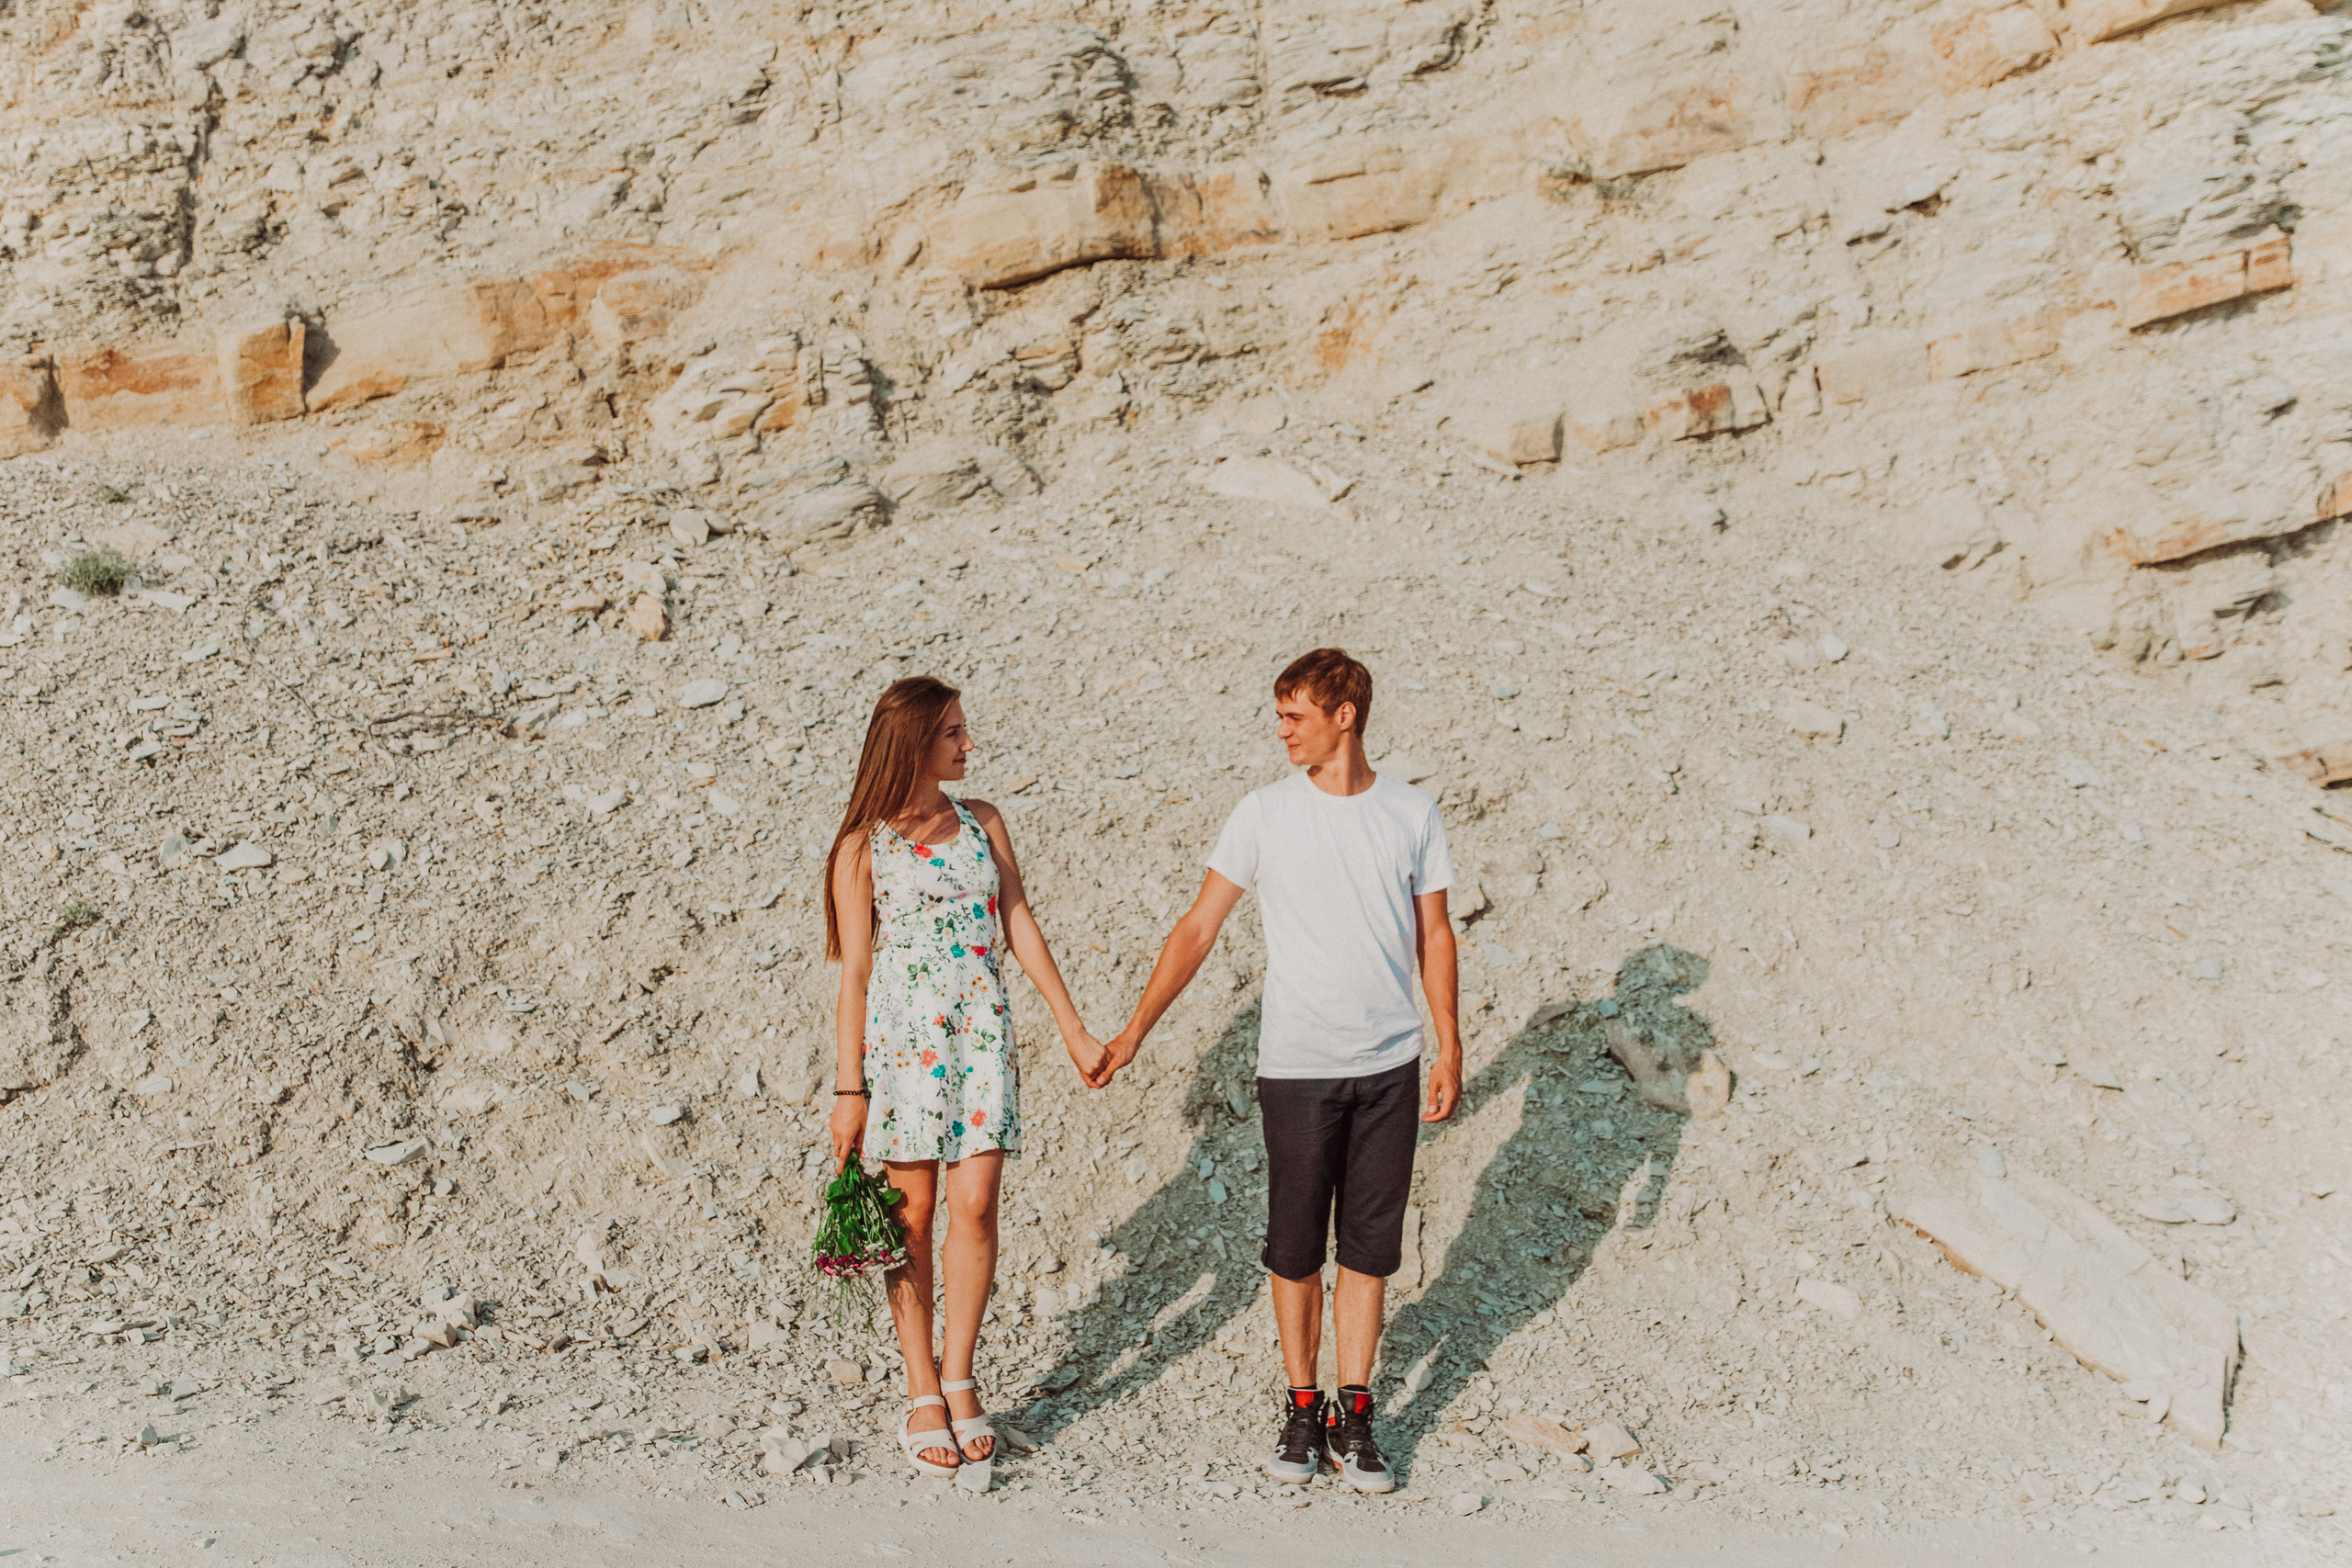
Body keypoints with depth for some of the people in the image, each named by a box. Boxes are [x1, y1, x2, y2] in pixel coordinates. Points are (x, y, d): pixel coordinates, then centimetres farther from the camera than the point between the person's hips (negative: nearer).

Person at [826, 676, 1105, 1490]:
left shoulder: (983, 823, 9)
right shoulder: (864, 845, -2)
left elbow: (1022, 928, 11)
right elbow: (853, 973, -2)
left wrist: (1074, 1028, 8)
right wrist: (848, 1089, -4)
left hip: (982, 1031, 3)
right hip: (900, 1033, -3)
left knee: (975, 1205, -5)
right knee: (914, 1210, 2)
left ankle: (959, 1376, 11)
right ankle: (922, 1392, 13)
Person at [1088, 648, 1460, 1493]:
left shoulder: (1413, 814, 3)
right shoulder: (1264, 813, -1)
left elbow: (1433, 935, 10)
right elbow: (1198, 927, 0)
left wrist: (1449, 1047, 6)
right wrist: (1133, 1031, -2)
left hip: (1390, 1066, 1)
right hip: (1296, 1066, -1)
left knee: (1370, 1247, 6)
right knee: (1295, 1246, 5)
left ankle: (1352, 1417, 16)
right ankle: (1302, 1410, 18)